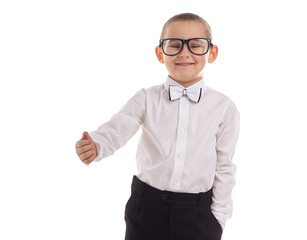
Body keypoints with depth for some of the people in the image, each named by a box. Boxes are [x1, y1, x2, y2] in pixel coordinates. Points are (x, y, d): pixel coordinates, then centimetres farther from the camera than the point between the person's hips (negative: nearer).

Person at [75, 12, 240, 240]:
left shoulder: (224, 107, -3)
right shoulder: (147, 99, -2)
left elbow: (224, 166, 2)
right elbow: (118, 128, -18)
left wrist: (219, 215, 4)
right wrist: (95, 145, -39)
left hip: (197, 213, 0)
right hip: (147, 207, 1)